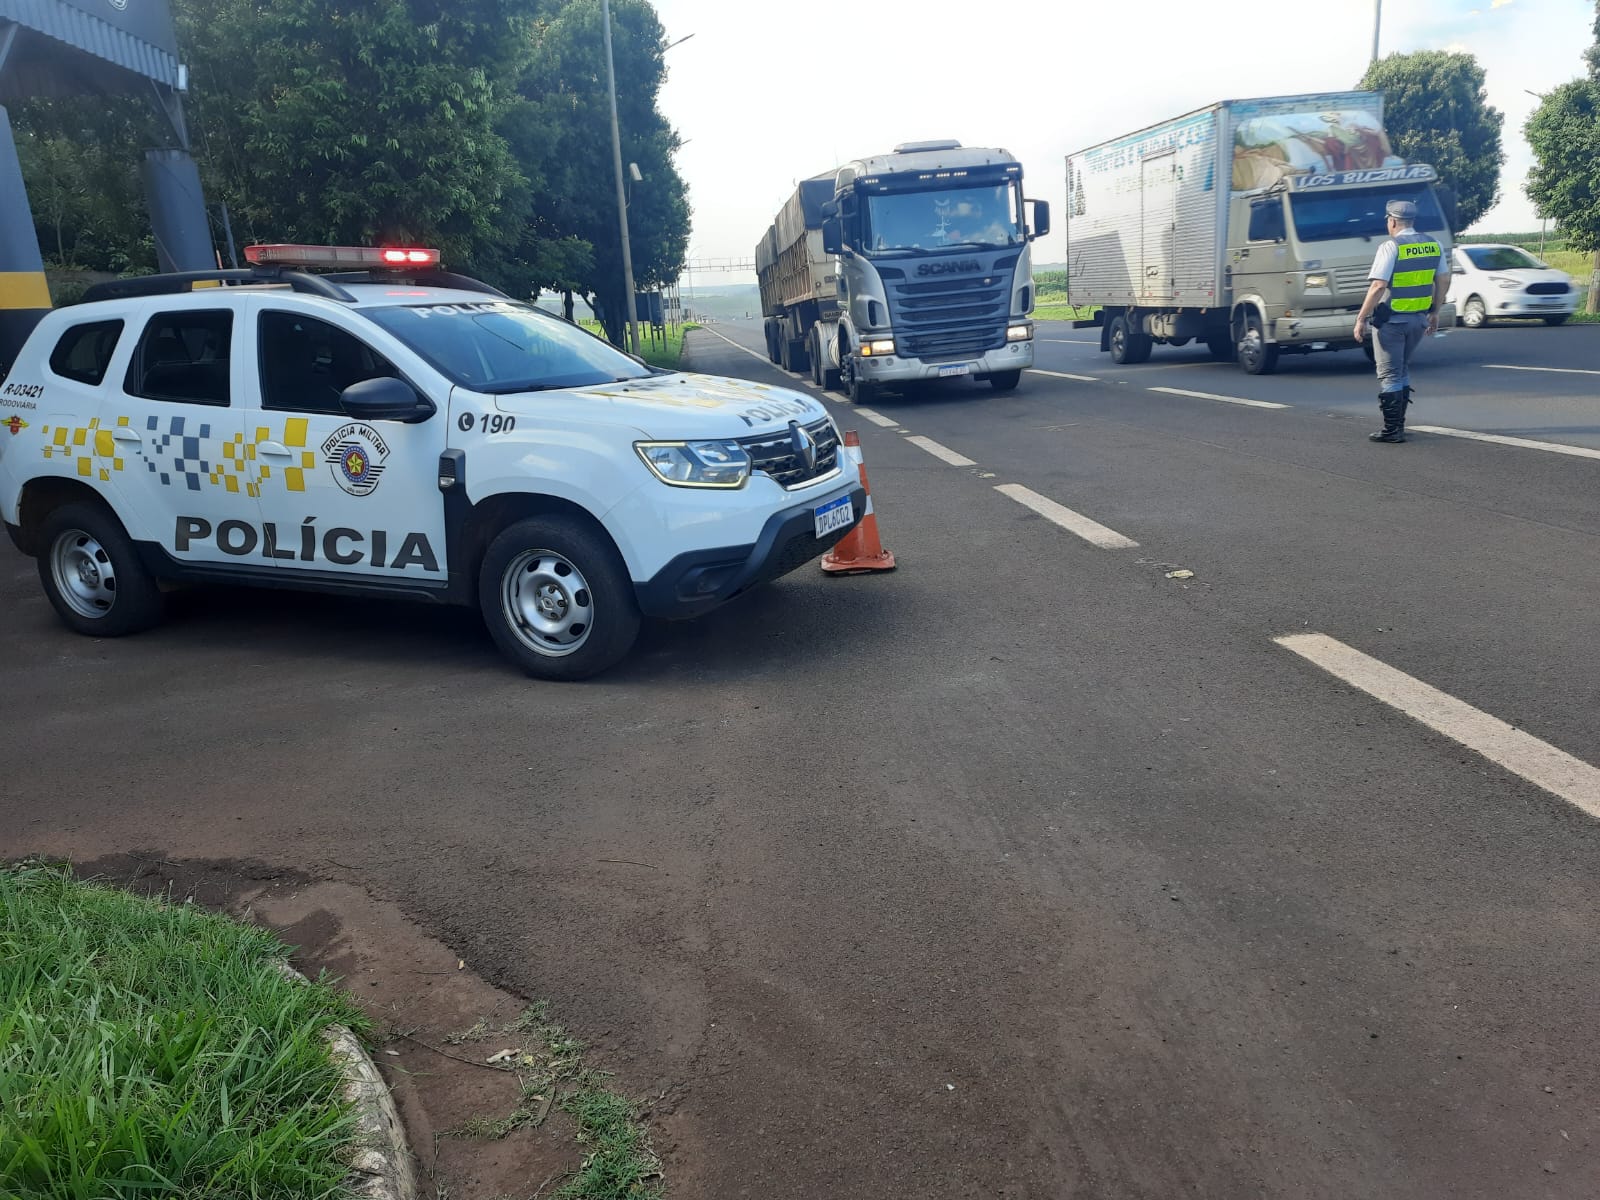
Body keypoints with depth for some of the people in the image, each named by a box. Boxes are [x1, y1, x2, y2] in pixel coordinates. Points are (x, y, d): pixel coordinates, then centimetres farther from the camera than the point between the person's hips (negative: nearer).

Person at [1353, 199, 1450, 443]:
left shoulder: (1390, 248, -13)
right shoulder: (1434, 246, 8)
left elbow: (1378, 287, -20)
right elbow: (1443, 280, 12)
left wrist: (1361, 319, -17)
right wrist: (1434, 312, 22)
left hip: (1391, 320, -7)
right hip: (1419, 318, 7)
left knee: (1389, 375, 0)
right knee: (1402, 370, 21)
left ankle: (1393, 430, -1)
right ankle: (1398, 423, 24)